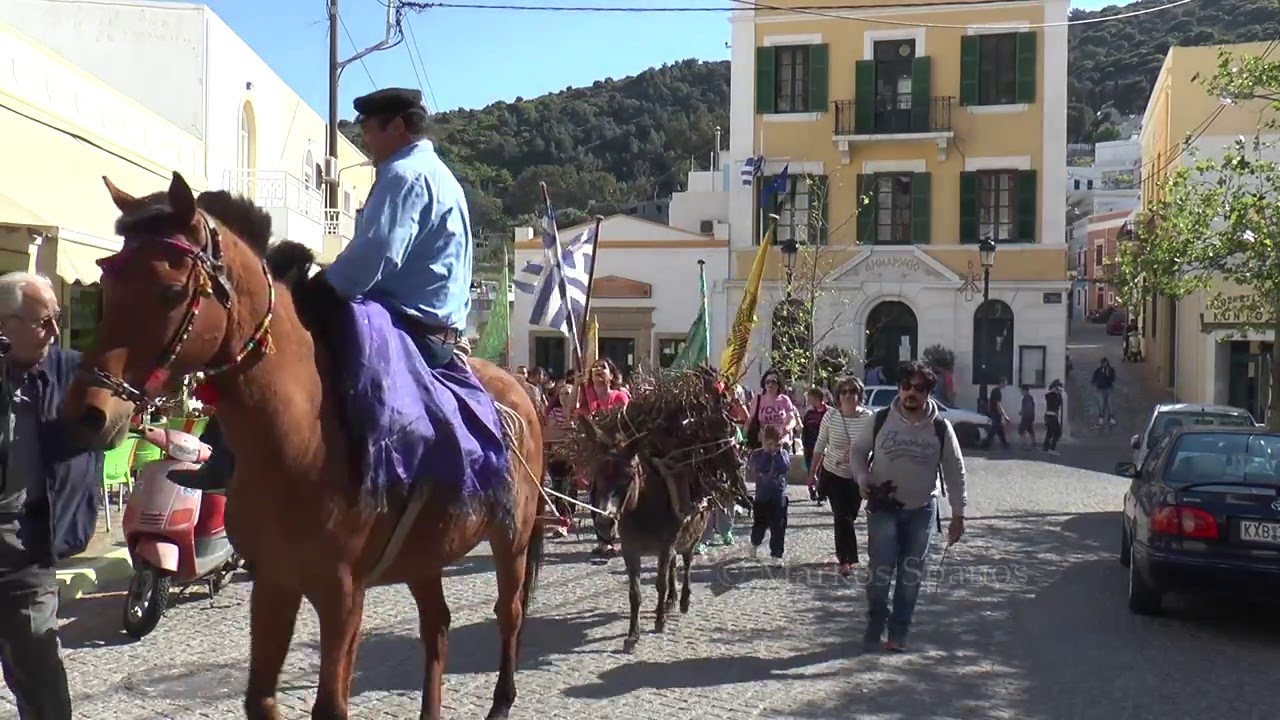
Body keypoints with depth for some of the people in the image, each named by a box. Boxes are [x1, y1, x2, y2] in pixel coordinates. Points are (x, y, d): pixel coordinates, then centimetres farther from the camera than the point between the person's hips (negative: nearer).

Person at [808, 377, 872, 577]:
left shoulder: (868, 418, -14)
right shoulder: (830, 417, -12)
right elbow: (820, 446, -1)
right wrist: (812, 472, 3)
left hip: (857, 476, 1)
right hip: (834, 474, -1)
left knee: (849, 516, 12)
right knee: (842, 517, -7)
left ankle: (844, 557, 34)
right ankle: (847, 559, 3)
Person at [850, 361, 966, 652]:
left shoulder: (940, 428, -6)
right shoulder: (880, 420, -6)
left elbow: (955, 472, 1)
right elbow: (858, 451, 7)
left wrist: (958, 514, 0)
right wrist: (863, 479, -11)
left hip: (922, 510, 1)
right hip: (883, 507, -1)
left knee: (911, 574, 6)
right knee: (880, 570, -7)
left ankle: (899, 633, 19)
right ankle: (875, 626, 15)